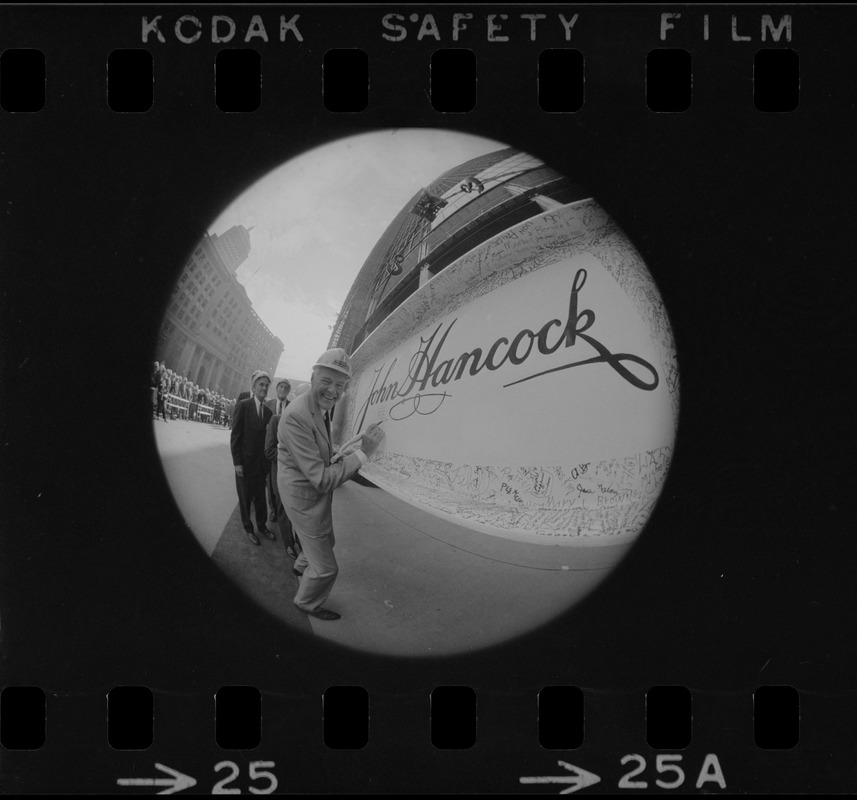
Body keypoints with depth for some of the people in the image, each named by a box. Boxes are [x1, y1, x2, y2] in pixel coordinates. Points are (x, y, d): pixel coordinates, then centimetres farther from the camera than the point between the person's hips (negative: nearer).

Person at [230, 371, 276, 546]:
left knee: (260, 497, 12)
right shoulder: (243, 406, -10)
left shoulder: (267, 411, 5)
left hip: (261, 463, 4)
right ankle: (248, 529, 22)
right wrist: (237, 462, -12)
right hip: (245, 462, -4)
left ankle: (262, 525, 26)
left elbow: (267, 437, 6)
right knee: (245, 497, 8)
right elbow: (235, 435, -10)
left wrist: (268, 462, 1)